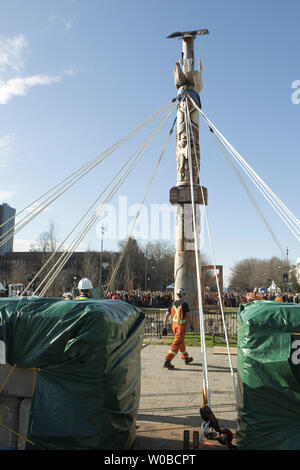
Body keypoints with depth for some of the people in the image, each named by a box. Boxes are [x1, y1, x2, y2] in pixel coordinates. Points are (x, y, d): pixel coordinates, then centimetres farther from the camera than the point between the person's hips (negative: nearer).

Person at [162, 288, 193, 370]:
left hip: (174, 324, 7)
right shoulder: (184, 304, -8)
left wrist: (165, 327, 8)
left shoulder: (172, 304, 7)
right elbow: (188, 315, -9)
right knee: (176, 343, -7)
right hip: (181, 325, -6)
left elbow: (166, 315, 4)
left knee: (181, 341, 22)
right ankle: (167, 360, -15)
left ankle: (186, 358, 38)